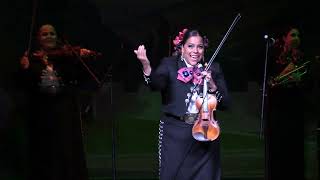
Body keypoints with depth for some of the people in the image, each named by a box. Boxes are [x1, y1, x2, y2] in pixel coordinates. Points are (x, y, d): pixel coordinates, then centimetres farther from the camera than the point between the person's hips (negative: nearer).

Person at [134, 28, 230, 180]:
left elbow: (224, 104, 4)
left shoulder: (213, 69, 8)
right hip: (175, 134, -2)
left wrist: (212, 86, -13)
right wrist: (146, 66, -39)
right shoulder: (170, 64, 2)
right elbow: (156, 84, -20)